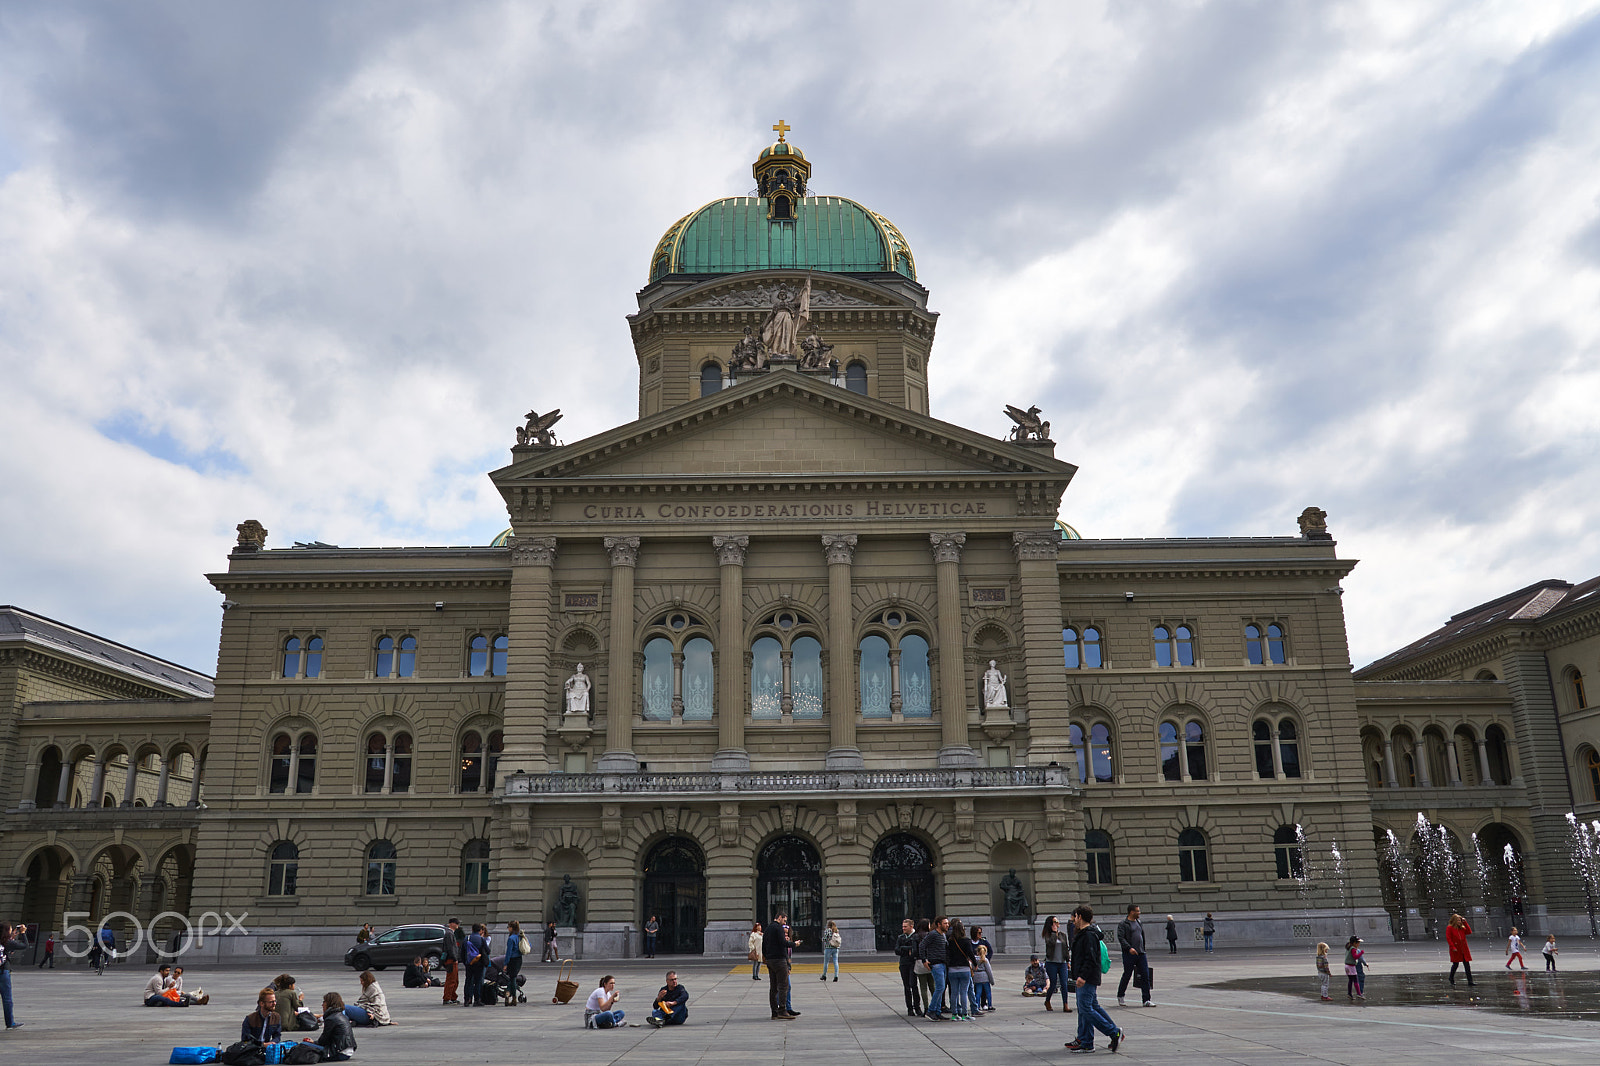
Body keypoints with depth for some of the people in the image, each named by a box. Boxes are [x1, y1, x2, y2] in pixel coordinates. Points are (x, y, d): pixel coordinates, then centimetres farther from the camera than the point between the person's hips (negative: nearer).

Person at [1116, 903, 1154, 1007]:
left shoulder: (1139, 923, 17)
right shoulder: (1123, 924, -6)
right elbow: (1120, 938, -15)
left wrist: (1143, 950, 19)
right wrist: (1129, 948, -27)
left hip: (1141, 954, 6)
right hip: (1129, 955, -6)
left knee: (1145, 976, -1)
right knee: (1127, 975, 2)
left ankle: (1146, 1000, 2)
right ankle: (1120, 997, 21)